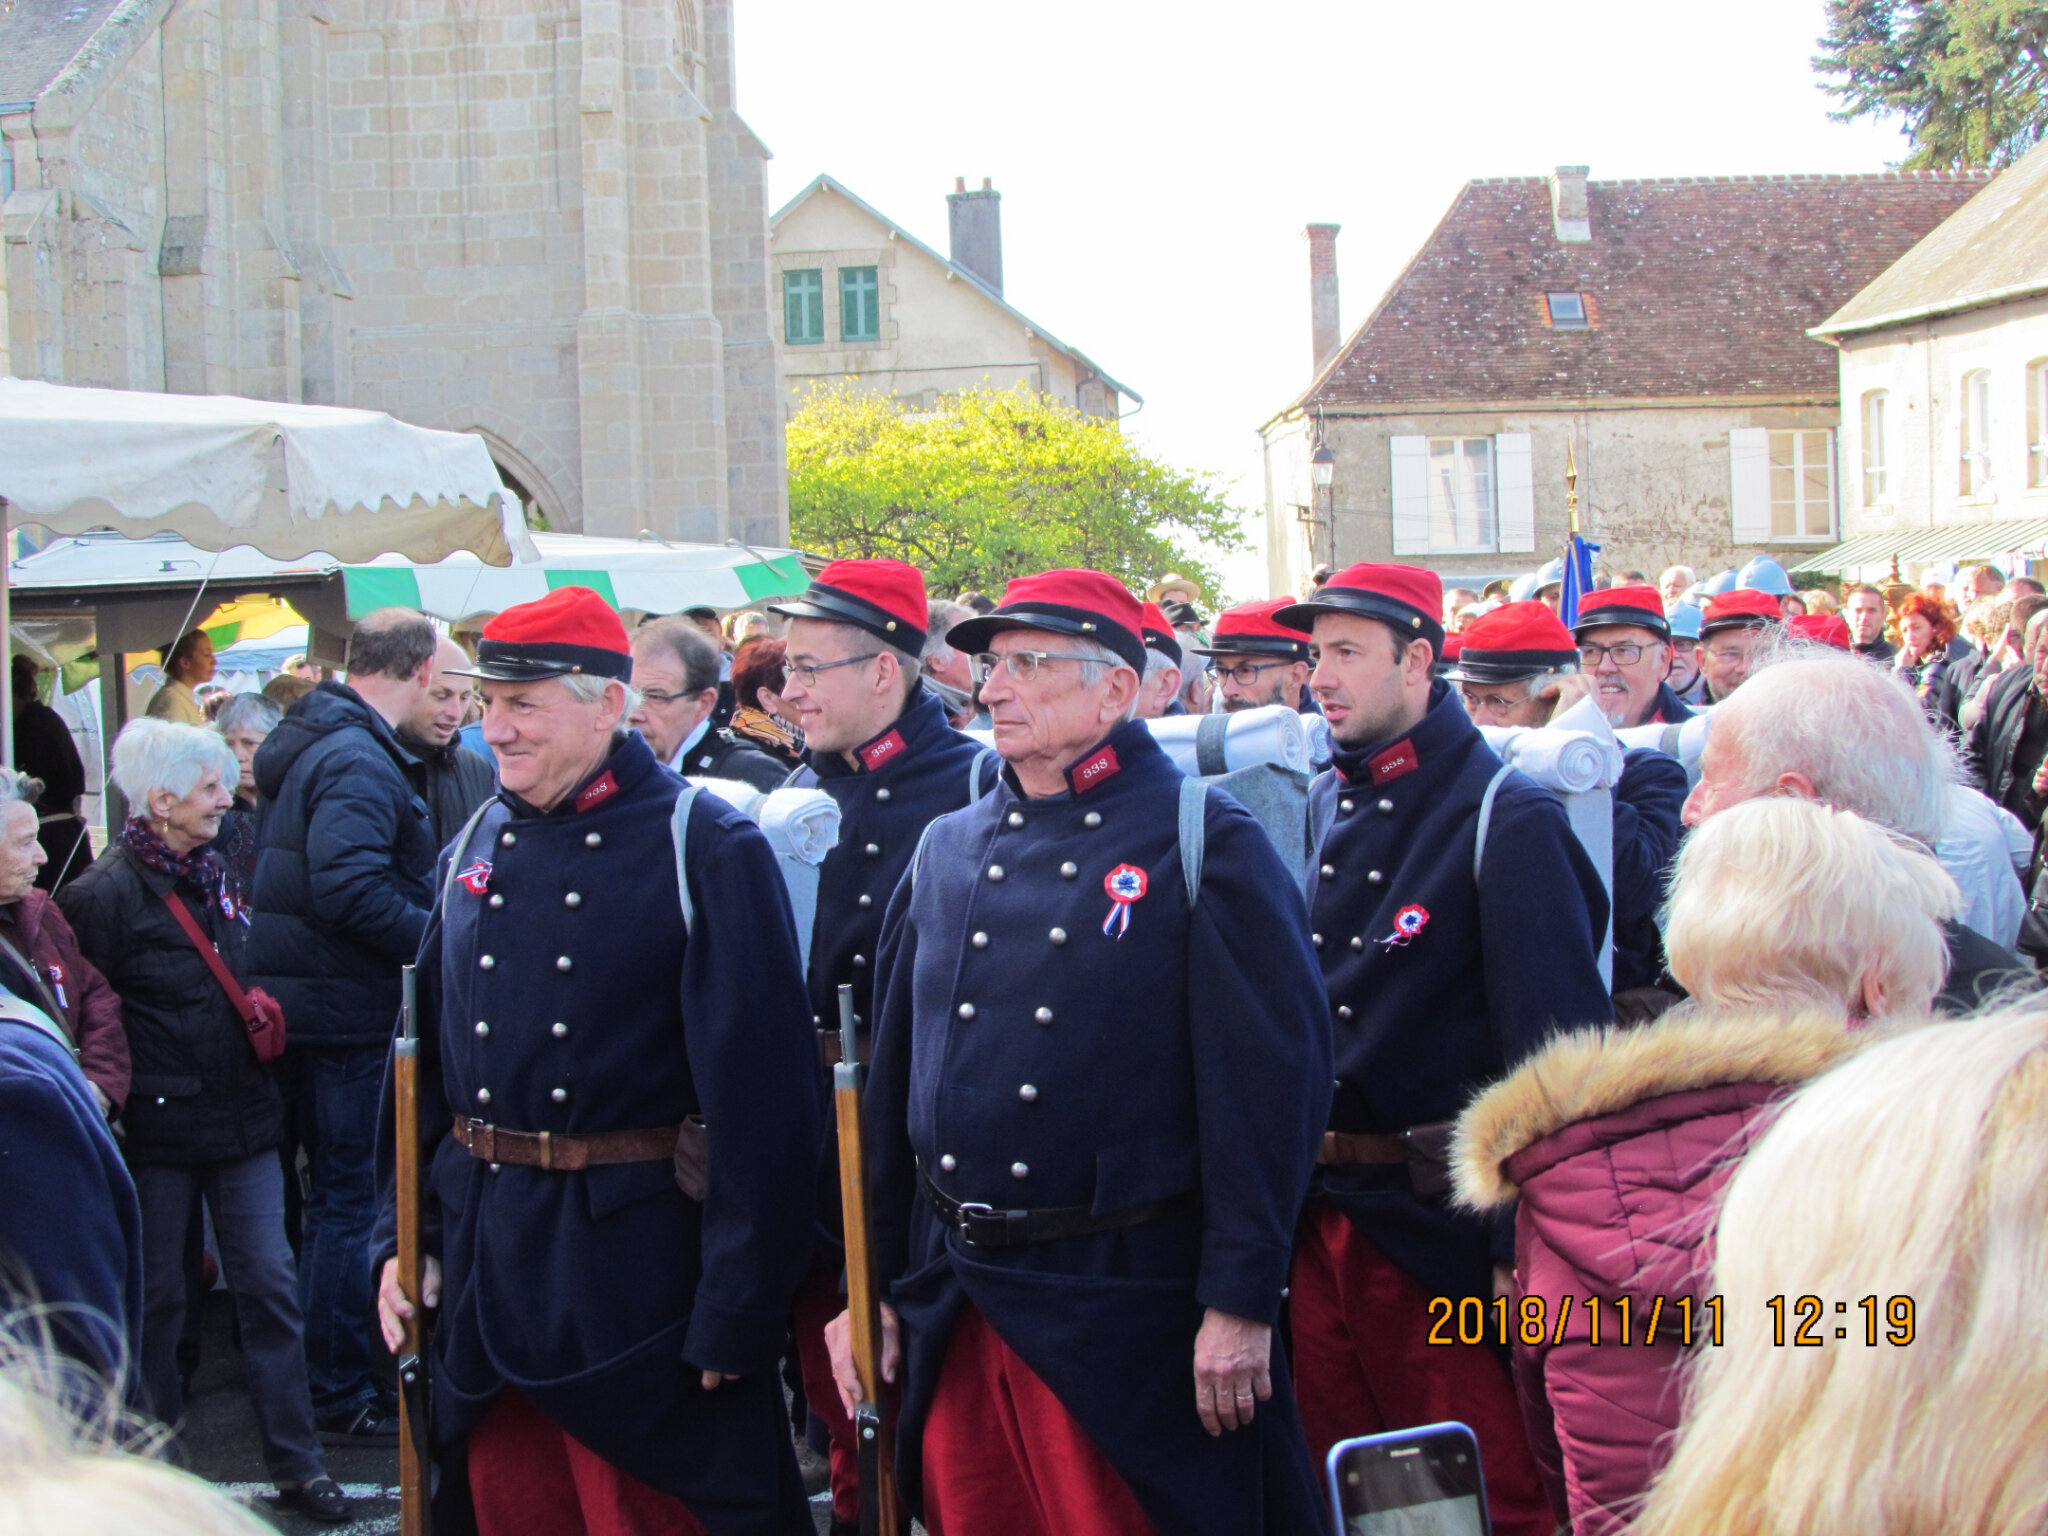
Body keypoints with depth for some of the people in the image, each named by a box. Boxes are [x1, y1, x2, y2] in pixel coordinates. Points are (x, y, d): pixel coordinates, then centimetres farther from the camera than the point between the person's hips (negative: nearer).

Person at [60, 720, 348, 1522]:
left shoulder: (215, 877, 12)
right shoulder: (104, 893, -12)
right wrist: (116, 1111, -14)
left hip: (241, 1119, 6)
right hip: (158, 1127, -6)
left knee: (269, 1284, 4)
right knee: (155, 1298, 7)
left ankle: (297, 1463, 10)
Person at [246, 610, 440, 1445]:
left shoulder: (311, 742, 13)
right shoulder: (360, 761, -18)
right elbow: (349, 889, -29)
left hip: (308, 1000, 10)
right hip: (348, 1009, -10)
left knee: (333, 1195, 19)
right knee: (351, 1200, -1)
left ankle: (326, 1377, 29)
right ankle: (340, 1395, 7)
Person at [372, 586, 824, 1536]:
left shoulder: (707, 850, -11)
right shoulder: (474, 851, 8)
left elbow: (762, 1096, -15)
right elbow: (426, 1060, 14)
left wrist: (737, 1313, -17)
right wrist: (398, 1238, 8)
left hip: (637, 1271, -6)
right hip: (485, 1271, 6)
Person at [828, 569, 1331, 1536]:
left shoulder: (1205, 844, -7)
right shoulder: (945, 855, 10)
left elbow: (1271, 1082, -11)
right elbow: (892, 1082, 13)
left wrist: (1239, 1304, -15)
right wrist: (870, 1285, 11)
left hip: (1126, 1309, -5)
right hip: (956, 1313, 5)